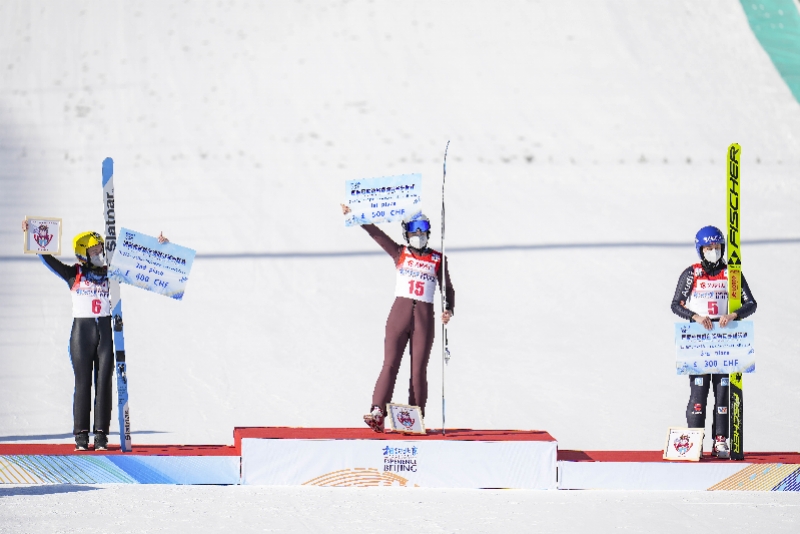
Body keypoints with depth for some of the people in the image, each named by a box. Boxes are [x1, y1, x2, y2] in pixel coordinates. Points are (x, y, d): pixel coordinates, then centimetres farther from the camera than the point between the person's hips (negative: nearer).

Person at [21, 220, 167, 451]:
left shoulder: (110, 273, 10)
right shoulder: (74, 274, 4)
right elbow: (48, 260, -2)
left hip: (106, 330, 2)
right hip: (82, 330, -2)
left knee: (104, 383, 0)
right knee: (83, 384, -2)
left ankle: (101, 435, 2)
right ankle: (81, 436, 1)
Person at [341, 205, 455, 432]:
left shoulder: (438, 260, 8)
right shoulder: (400, 254, 9)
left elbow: (448, 289, 12)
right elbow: (376, 233, 5)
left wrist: (449, 310, -5)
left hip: (424, 319, 0)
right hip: (399, 314, 0)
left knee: (419, 370, 1)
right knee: (390, 364, -11)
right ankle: (377, 412, -22)